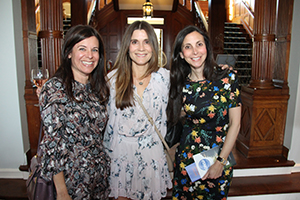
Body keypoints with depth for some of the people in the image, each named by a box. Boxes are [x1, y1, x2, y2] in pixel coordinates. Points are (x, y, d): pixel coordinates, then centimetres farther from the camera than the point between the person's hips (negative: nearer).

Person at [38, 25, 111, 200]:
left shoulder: (99, 85, 1)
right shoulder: (55, 89, -16)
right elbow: (53, 143, -16)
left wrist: (104, 163, 6)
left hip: (100, 172, 5)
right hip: (72, 177, -5)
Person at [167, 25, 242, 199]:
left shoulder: (228, 77, -12)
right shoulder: (182, 83, -3)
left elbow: (235, 123, -11)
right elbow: (176, 116, 7)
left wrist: (221, 162, -13)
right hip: (187, 155, 3)